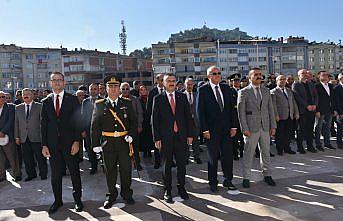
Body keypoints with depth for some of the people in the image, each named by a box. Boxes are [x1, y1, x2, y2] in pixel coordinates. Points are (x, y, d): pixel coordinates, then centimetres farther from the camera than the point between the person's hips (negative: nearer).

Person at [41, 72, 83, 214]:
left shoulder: (72, 99, 0)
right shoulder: (46, 102, 8)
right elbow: (43, 124, 7)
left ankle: (77, 199, 23)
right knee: (55, 175, 11)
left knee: (75, 173, 7)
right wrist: (44, 145, 1)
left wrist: (76, 141, -10)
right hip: (53, 144, 3)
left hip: (70, 142, -2)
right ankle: (57, 201, 28)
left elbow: (77, 121, -3)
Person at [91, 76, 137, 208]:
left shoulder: (127, 103, 5)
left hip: (124, 142, 1)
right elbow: (95, 126, 2)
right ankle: (111, 195, 30)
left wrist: (131, 134, -8)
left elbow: (133, 121, 7)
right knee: (110, 171, 11)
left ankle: (126, 194, 29)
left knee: (126, 170, 9)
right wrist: (95, 143, -3)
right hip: (107, 144, 0)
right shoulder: (99, 105, 2)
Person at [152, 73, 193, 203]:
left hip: (181, 136, 2)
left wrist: (190, 134, 2)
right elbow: (155, 120, -2)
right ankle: (167, 191, 23)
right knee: (166, 165, 8)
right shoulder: (158, 99, 1)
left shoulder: (182, 97, 7)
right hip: (165, 138, -2)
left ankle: (181, 188, 28)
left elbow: (188, 116, 7)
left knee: (182, 164, 10)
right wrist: (156, 138, -7)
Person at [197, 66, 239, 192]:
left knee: (228, 155, 10)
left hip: (227, 128, 4)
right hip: (212, 129, -4)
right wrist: (205, 129, -12)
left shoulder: (226, 88, 8)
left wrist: (234, 126, 2)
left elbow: (232, 108, 8)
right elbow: (200, 111, -8)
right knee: (213, 157, 8)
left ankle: (228, 180, 27)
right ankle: (213, 182, 24)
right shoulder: (203, 90, -5)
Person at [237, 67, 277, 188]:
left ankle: (267, 175, 29)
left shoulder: (266, 91, 11)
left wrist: (273, 125, 5)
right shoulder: (243, 92, -4)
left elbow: (270, 109, 11)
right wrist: (244, 129, -12)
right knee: (248, 154, 3)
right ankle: (246, 177, 16)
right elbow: (241, 112, -7)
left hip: (265, 127, 5)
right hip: (251, 128, -4)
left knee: (266, 152, 14)